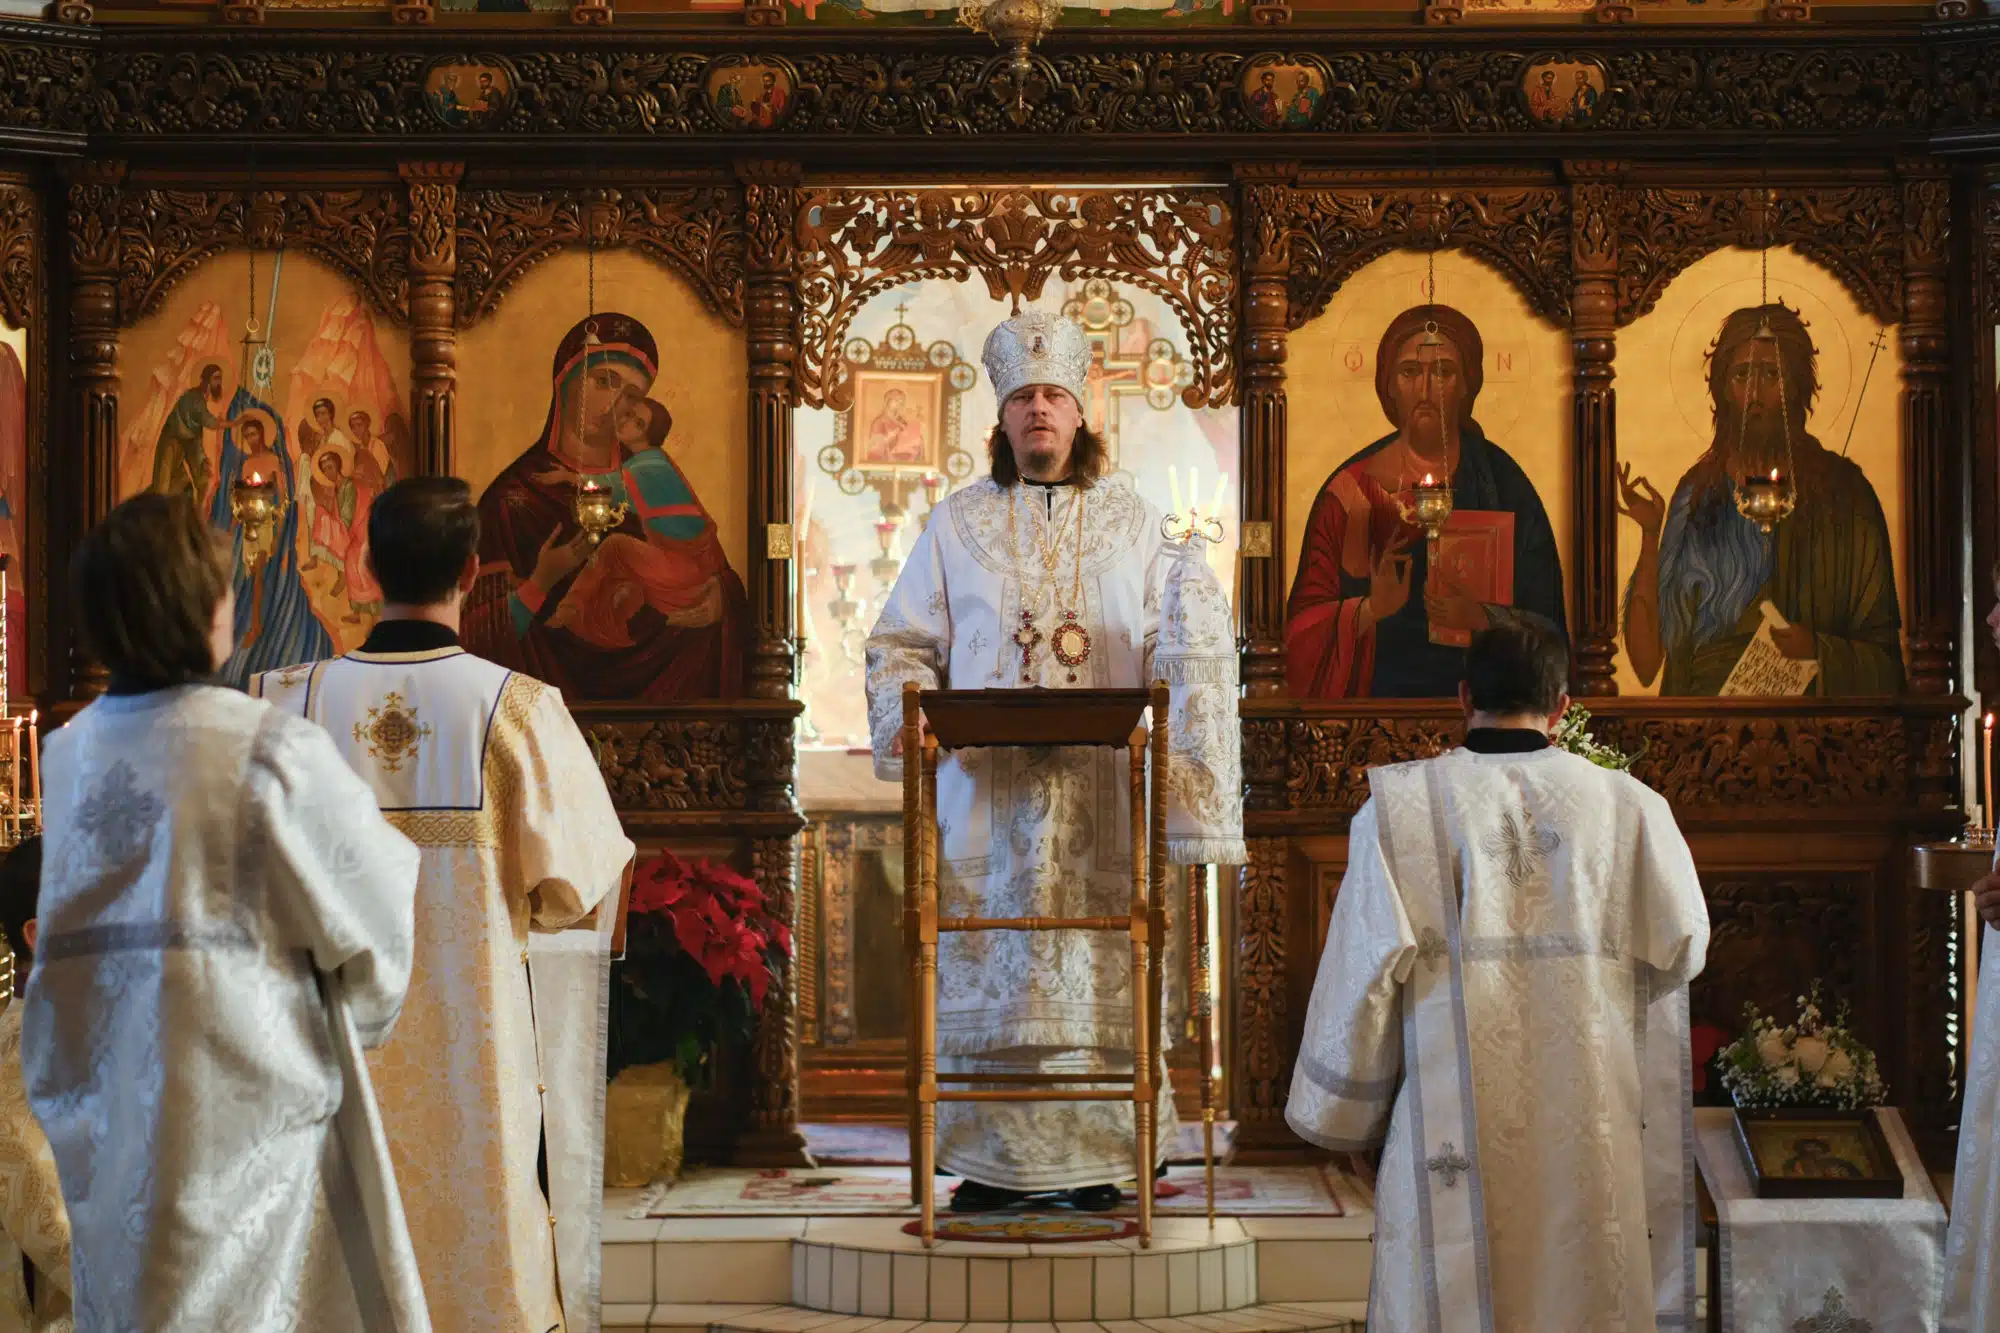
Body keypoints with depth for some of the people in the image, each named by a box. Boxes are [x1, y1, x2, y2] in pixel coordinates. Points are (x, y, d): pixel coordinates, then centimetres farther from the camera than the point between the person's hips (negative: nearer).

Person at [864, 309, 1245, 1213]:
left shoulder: (1132, 524, 11)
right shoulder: (958, 525, 11)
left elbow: (1175, 651, 6)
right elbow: (901, 643, 10)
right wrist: (906, 713, -10)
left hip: (1099, 791, 0)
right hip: (987, 786, 0)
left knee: (1098, 968, -2)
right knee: (987, 968, -2)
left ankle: (1095, 1159, 5)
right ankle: (992, 1160, 4)